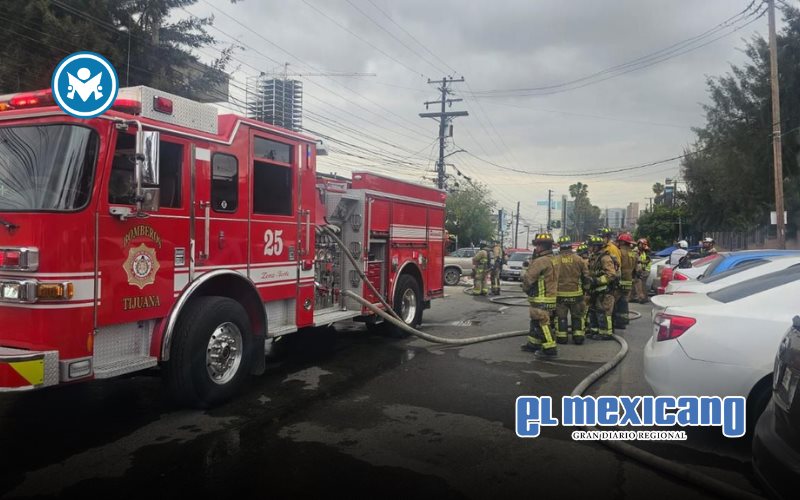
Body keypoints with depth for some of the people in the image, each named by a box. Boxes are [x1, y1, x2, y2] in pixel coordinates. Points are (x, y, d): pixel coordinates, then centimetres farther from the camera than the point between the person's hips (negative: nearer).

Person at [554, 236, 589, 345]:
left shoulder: (556, 260, -8)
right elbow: (586, 275, 3)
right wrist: (584, 287, 21)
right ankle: (578, 337, 13)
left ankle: (561, 337, 11)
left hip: (560, 293, -1)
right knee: (577, 316, 13)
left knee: (561, 317, 9)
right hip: (576, 293, 1)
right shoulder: (579, 259, -4)